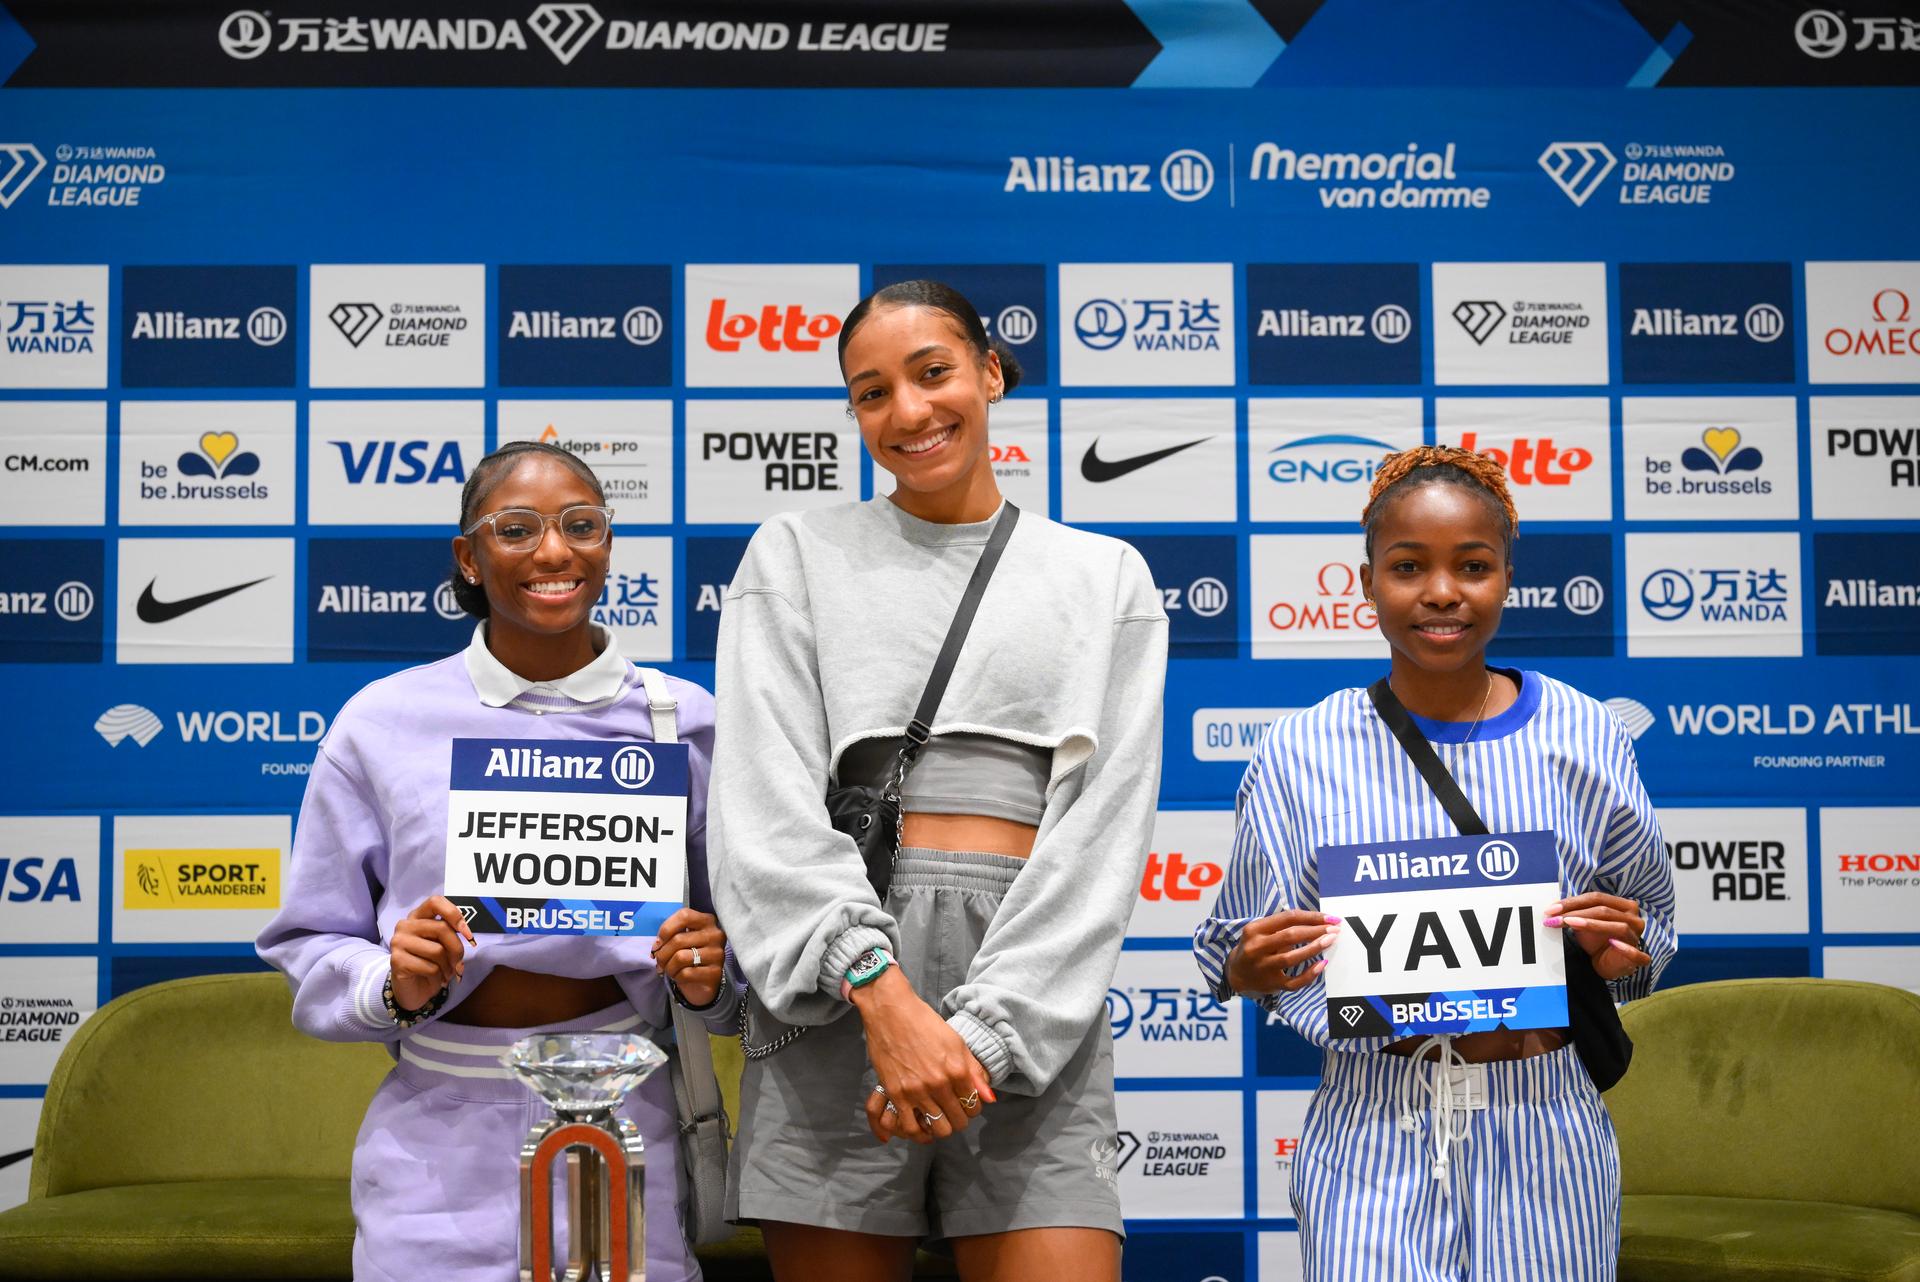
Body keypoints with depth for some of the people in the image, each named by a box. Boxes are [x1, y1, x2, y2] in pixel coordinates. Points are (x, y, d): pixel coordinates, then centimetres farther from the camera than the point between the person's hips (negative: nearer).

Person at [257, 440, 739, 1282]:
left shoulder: (685, 722, 4)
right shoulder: (383, 723, 1)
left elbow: (749, 944, 11)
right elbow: (310, 948, 5)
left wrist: (707, 979, -10)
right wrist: (392, 986, -14)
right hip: (442, 1150, 0)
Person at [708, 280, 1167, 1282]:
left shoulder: (1106, 577, 13)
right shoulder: (797, 553, 12)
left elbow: (1099, 828, 3)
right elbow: (765, 801, -1)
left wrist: (987, 1031, -10)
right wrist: (882, 991, -15)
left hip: (1035, 989, 0)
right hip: (836, 988, 0)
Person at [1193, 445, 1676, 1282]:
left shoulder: (1582, 736, 2)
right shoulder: (1302, 751, 0)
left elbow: (1650, 921, 10)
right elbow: (1241, 951, 4)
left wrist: (1620, 953, -11)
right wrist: (1252, 968, -17)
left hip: (1543, 1127, 1)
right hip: (1372, 1130, -1)